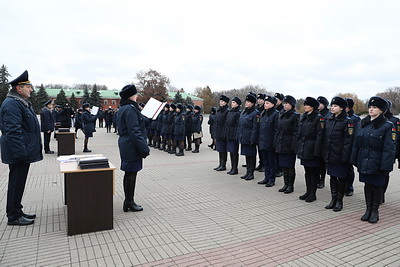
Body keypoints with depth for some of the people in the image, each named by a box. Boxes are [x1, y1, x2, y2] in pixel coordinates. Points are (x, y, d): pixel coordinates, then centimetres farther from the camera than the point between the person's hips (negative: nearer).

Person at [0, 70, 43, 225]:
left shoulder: (22, 102, 17)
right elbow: (13, 131, -23)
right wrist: (21, 153, -25)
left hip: (23, 152, 10)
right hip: (19, 152, -10)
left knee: (18, 183, 17)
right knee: (16, 183, 0)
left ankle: (16, 211, 28)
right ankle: (13, 217, 12)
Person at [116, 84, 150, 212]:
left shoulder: (122, 109, 15)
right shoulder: (130, 109, -16)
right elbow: (134, 131, -22)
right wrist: (144, 148, -20)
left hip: (125, 145, 10)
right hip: (132, 146, -10)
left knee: (129, 173, 15)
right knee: (131, 173, -1)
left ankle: (128, 202, 24)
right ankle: (130, 202, 10)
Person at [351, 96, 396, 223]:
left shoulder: (388, 126, -8)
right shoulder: (362, 124, 7)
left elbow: (389, 149, -11)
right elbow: (356, 144, 10)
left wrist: (385, 166, -16)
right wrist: (355, 160, 8)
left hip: (377, 164, -4)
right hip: (364, 163, 4)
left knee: (377, 186, 8)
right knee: (367, 185, 14)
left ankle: (375, 210, 24)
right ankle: (368, 209, 27)